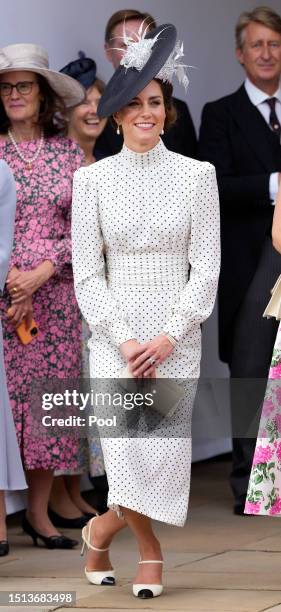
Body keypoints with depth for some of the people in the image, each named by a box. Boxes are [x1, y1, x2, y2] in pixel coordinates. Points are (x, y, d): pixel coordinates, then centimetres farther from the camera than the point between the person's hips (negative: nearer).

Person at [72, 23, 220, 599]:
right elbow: (87, 274, 1)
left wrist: (167, 338, -10)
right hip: (113, 332, 0)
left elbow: (206, 269, -1)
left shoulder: (196, 175, 0)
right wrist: (125, 341, -9)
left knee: (165, 454, -3)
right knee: (128, 458, -10)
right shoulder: (93, 179, 1)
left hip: (177, 333, 0)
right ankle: (149, 551, 16)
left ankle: (102, 529, 24)